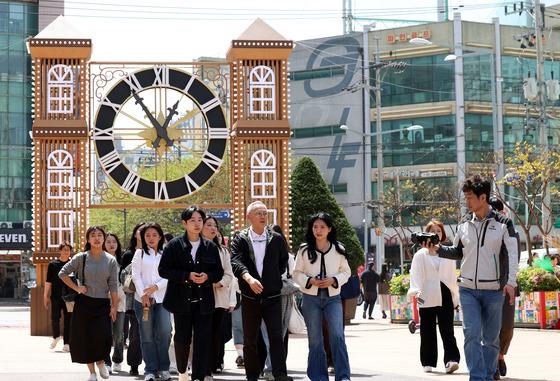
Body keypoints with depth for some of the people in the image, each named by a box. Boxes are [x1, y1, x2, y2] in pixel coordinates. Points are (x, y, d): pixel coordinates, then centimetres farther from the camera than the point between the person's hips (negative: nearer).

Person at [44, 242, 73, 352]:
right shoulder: (53, 264, 5)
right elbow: (48, 281, 7)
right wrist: (46, 296, 5)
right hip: (56, 296, 0)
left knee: (68, 319, 1)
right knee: (55, 317, -6)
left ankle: (66, 343, 7)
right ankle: (56, 337, 21)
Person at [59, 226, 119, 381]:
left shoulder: (111, 260, 2)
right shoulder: (81, 258, 0)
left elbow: (113, 286, 2)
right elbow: (63, 273, 4)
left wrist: (114, 306, -3)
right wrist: (76, 288, -3)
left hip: (103, 304, 0)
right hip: (84, 303, 0)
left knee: (103, 336, -14)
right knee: (85, 337, 1)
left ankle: (100, 361, 17)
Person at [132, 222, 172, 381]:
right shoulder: (139, 253, 8)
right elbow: (136, 275, 0)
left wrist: (155, 287, -13)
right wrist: (143, 295, -12)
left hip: (162, 298, 0)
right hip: (143, 300, 0)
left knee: (164, 333, -7)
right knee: (147, 336, 1)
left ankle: (163, 368, 6)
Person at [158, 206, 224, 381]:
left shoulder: (211, 247, 5)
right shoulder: (175, 245, -2)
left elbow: (219, 272, 9)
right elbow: (163, 270, -5)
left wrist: (207, 277, -13)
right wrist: (187, 276, -16)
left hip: (204, 301, 2)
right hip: (182, 300, -1)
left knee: (202, 340, -4)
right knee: (182, 338, 7)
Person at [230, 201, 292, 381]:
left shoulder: (277, 239, 4)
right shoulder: (240, 239, -2)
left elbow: (283, 263, 20)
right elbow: (236, 262, -18)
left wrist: (274, 278, 11)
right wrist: (249, 278, -35)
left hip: (272, 297, 0)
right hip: (250, 298, 0)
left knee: (276, 337, -9)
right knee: (249, 340, 7)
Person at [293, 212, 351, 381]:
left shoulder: (338, 249, 3)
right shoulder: (304, 250, 1)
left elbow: (346, 272, 9)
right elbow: (297, 273, 5)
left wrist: (333, 280, -11)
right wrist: (310, 281, -14)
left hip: (333, 297, 0)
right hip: (311, 298, 0)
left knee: (337, 336, -14)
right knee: (315, 339, 5)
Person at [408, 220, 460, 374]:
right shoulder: (421, 254, 6)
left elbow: (452, 276, 13)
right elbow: (416, 275, -3)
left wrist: (456, 298, 11)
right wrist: (416, 291, -20)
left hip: (445, 295, 1)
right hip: (427, 297, 0)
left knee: (447, 329, -10)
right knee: (428, 331, 6)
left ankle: (451, 360, -18)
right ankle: (428, 362, 14)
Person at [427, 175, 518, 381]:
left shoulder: (503, 223, -3)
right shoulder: (464, 225, 7)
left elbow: (512, 254, -6)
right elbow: (457, 252, 17)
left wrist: (511, 282, -16)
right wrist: (437, 249, 0)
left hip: (493, 291, -2)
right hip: (468, 289, 2)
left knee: (491, 339, 7)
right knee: (472, 334, -10)